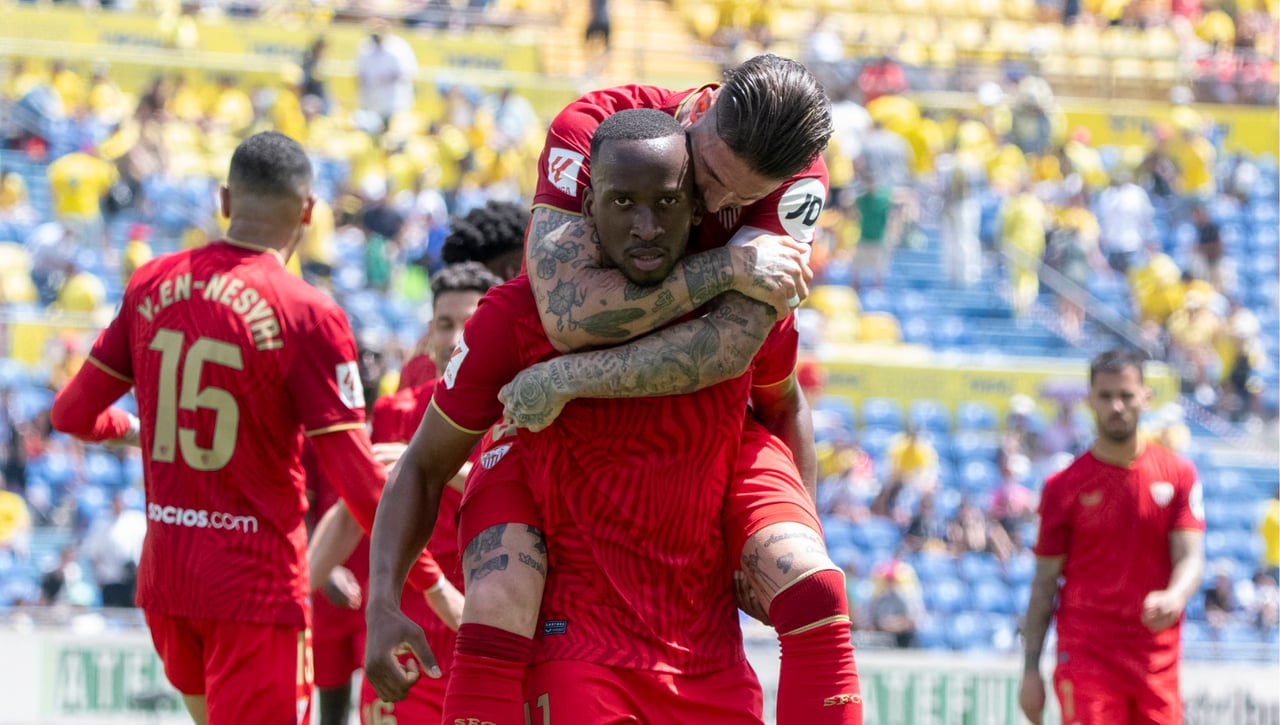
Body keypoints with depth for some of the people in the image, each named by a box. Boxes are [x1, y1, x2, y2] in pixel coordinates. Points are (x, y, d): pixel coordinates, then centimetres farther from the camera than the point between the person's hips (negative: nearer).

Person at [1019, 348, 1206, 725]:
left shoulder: (1178, 475, 6)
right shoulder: (1064, 486, 2)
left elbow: (1191, 558, -3)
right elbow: (1044, 583, 5)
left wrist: (1174, 598, -27)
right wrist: (1030, 670, 0)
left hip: (1157, 661, 2)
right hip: (1086, 659, -2)